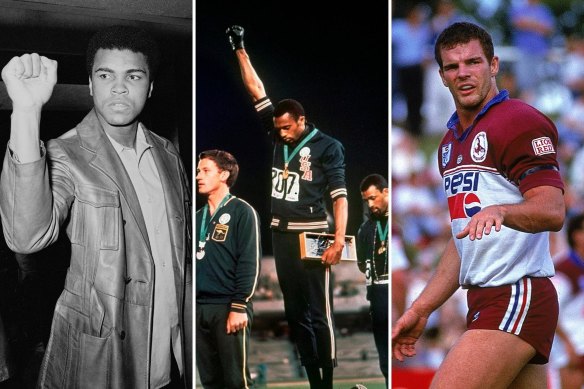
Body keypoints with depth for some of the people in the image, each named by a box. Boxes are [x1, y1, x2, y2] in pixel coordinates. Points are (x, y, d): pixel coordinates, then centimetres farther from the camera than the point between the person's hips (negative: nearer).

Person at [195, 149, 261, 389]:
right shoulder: (198, 217, 19)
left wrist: (239, 306, -17)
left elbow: (250, 263, -9)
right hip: (199, 308, 6)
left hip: (228, 307, -6)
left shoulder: (242, 212, -1)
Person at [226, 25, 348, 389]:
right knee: (295, 312, 7)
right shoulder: (279, 136, 11)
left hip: (312, 235, -6)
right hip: (282, 234, 6)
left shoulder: (328, 146, -4)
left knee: (320, 313, -7)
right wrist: (240, 50, 10)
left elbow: (340, 195, -9)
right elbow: (258, 92, 13)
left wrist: (339, 239, -19)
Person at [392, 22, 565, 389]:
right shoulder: (451, 142, 21)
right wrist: (421, 309, 22)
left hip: (518, 297, -9)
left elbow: (552, 211, -20)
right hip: (484, 302, 9)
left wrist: (498, 210, -39)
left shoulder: (519, 121, -7)